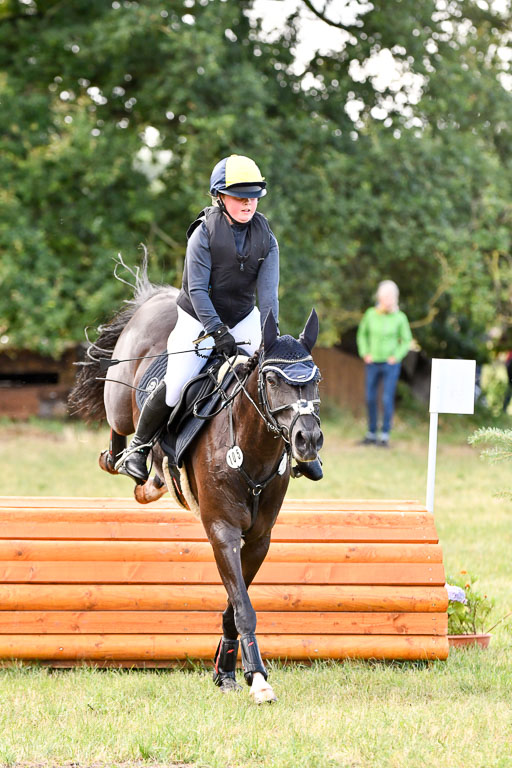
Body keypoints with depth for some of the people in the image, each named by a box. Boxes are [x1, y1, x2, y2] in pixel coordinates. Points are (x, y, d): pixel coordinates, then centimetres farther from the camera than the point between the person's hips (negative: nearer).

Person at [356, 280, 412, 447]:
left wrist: (396, 357, -7)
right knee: (370, 398, 6)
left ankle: (385, 435, 0)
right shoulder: (371, 314, -3)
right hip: (372, 363, 3)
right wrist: (365, 353, 1)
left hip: (391, 364, -3)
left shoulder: (400, 317, -8)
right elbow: (362, 334, 11)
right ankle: (371, 433, 17)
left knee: (387, 399, -7)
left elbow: (406, 341, 2)